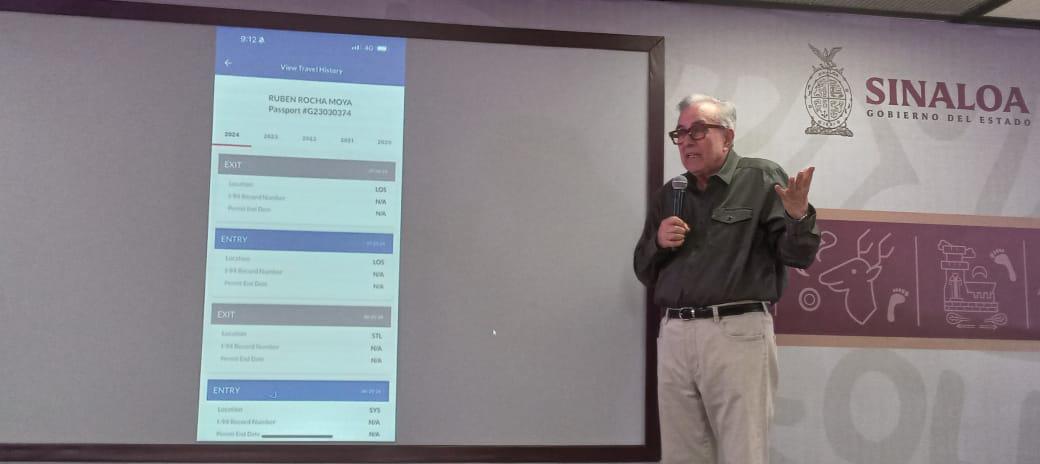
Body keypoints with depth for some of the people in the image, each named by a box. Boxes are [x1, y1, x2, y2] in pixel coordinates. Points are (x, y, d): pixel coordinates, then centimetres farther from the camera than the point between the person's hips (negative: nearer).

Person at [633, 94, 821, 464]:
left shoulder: (762, 178, 3)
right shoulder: (667, 196, 17)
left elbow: (798, 255, -3)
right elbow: (644, 271, 20)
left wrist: (800, 216, -24)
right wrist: (658, 243, -1)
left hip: (738, 333, -4)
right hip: (674, 336, 5)